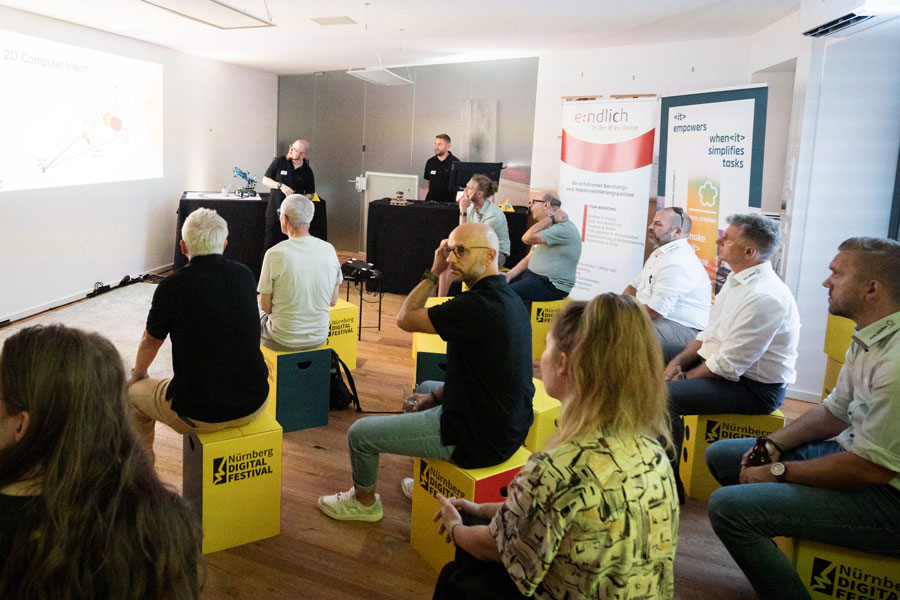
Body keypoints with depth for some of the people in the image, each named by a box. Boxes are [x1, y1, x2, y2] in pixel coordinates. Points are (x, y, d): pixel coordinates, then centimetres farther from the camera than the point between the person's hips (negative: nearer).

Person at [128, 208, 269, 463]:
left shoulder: (172, 286, -11)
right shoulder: (245, 275, 1)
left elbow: (150, 342, 7)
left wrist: (137, 374, 30)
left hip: (198, 415, -4)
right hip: (254, 406, 4)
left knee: (133, 392, 24)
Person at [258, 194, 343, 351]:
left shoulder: (275, 254, -20)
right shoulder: (329, 249, -7)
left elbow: (265, 306, -10)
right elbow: (333, 301, 1)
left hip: (284, 341, -4)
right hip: (319, 337, 4)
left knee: (256, 312, 28)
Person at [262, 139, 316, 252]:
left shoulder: (307, 172, 1)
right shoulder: (279, 161, -1)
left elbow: (310, 194, 10)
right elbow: (265, 180, 2)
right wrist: (280, 185, -16)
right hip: (274, 212, 0)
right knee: (270, 245, -1)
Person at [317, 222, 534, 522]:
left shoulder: (478, 305, -28)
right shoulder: (507, 298, 3)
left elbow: (406, 318, -16)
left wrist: (434, 273, -8)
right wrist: (438, 395, 13)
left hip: (478, 440, -10)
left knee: (360, 433, 2)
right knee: (425, 388, 36)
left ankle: (364, 502, 32)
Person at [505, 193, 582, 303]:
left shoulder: (564, 228, -16)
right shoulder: (546, 228, 19)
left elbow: (528, 238, -25)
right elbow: (529, 258, 18)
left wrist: (551, 218, -14)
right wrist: (509, 275, 3)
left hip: (552, 285, -10)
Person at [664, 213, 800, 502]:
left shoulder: (764, 297, -25)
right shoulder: (738, 280, 8)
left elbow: (729, 365, -24)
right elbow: (710, 333, 15)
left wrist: (685, 377, -13)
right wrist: (679, 361, 2)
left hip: (755, 389, -10)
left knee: (665, 394, -26)